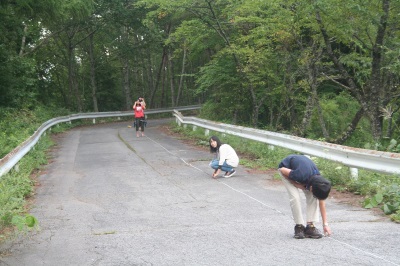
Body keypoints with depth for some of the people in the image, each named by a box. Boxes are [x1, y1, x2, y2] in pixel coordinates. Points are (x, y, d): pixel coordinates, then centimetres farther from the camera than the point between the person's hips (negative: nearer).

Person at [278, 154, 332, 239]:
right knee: (295, 197, -21)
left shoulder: (319, 180, -23)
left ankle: (310, 226, -8)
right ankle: (299, 226, -9)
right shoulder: (300, 176, -42)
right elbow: (283, 170, -24)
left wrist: (325, 224, -8)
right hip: (286, 168, -5)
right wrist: (296, 184, -22)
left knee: (312, 198, -12)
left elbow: (321, 202, -9)